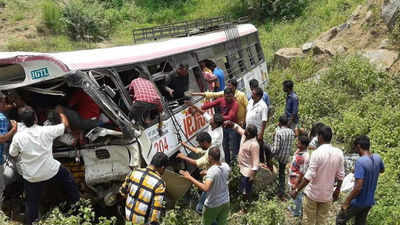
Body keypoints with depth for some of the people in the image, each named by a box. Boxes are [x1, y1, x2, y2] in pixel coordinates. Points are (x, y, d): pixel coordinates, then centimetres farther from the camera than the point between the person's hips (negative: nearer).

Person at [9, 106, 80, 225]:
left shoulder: (18, 136, -10)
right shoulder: (46, 130, -13)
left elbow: (13, 154, 6)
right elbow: (65, 124, 4)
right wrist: (62, 115, 25)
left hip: (31, 177, 1)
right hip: (51, 171, 0)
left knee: (31, 204, 17)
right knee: (67, 177, 29)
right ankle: (75, 202, 42)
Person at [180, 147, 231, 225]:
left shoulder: (211, 171, -31)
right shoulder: (226, 166, -9)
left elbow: (205, 188, -44)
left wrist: (190, 178, -41)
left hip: (213, 205, -6)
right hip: (225, 202, 6)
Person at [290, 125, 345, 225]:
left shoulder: (317, 153, -21)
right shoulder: (339, 153, -6)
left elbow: (309, 176, -22)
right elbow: (340, 175, 1)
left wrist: (296, 190, -14)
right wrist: (337, 190, 17)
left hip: (312, 194, -4)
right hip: (327, 195, 4)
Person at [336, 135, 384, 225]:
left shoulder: (360, 161, -28)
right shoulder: (377, 158, -5)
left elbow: (358, 187, -31)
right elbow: (382, 170, 20)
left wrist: (347, 201, -21)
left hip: (358, 202, -7)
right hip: (369, 202, 7)